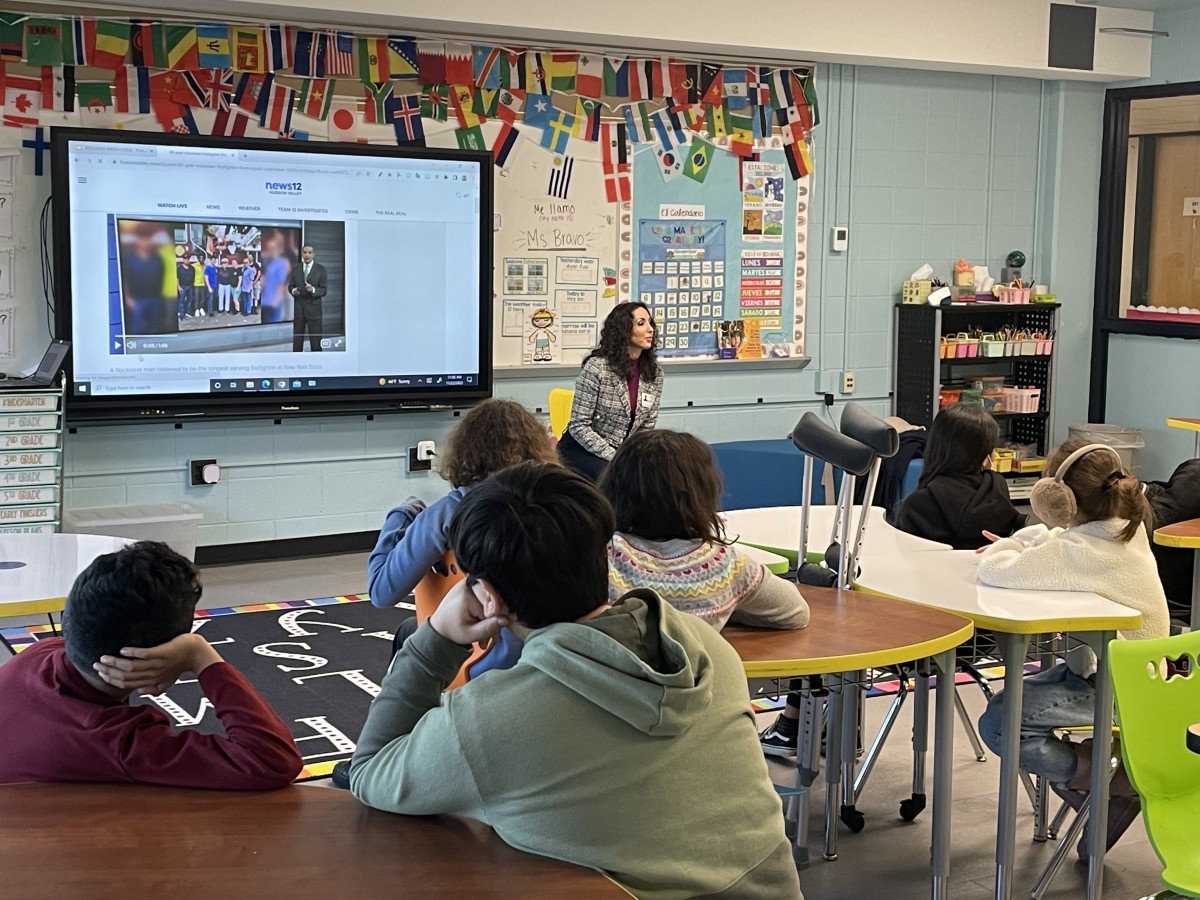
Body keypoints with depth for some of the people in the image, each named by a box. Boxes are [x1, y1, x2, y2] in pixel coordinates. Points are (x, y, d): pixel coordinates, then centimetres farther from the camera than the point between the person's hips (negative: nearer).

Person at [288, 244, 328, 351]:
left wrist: (313, 290, -27)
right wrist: (293, 290, -15)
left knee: (315, 338, 0)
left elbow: (324, 290, -7)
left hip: (313, 308, -3)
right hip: (298, 307, 3)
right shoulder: (295, 268, 6)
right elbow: (290, 286, 9)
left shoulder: (321, 269, -3)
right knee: (297, 338, 8)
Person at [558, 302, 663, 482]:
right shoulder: (597, 367, -17)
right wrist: (616, 459, -21)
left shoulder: (654, 372, -1)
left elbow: (647, 426, 6)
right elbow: (579, 427, -17)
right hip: (582, 450, -5)